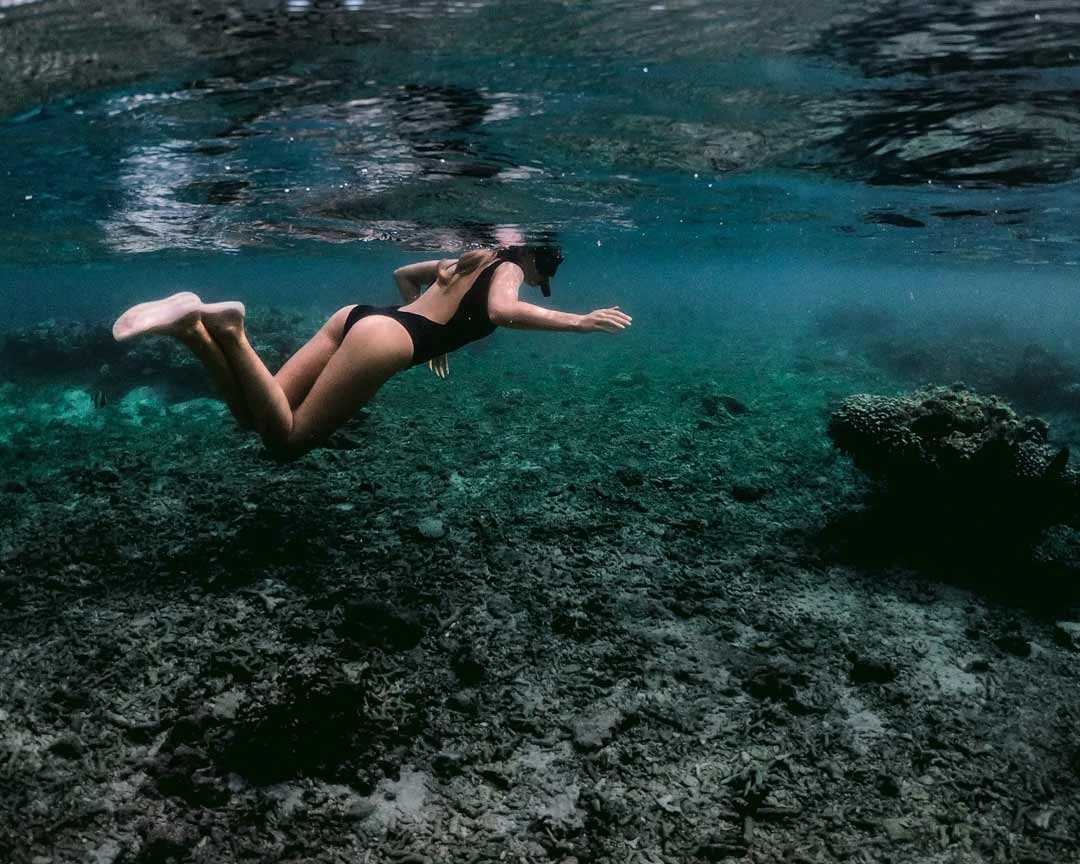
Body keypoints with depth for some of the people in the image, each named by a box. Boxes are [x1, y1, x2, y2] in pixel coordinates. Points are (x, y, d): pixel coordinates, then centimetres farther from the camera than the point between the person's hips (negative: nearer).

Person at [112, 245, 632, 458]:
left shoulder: (471, 258, 30)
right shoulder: (508, 267, 6)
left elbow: (403, 274, 43)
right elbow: (501, 311, -19)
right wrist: (576, 321, -12)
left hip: (359, 315, 9)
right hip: (382, 339, -9)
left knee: (253, 417, 9)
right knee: (284, 440, -7)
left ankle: (194, 324, -9)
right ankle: (230, 332, -21)